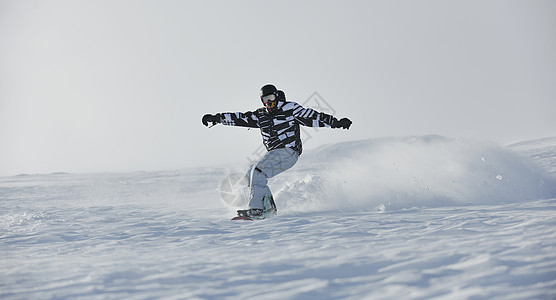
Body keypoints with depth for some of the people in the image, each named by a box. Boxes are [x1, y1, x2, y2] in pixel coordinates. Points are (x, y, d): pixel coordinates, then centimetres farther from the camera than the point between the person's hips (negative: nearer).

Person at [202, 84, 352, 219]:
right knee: (251, 174, 2)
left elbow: (313, 117, -2)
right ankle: (269, 207, 4)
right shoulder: (261, 115, 14)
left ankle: (257, 209, -29)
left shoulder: (290, 108, -2)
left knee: (258, 170, -23)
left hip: (289, 151, -8)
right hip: (274, 154, 8)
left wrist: (337, 122, -8)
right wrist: (216, 118, 6)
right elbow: (239, 118, 13)